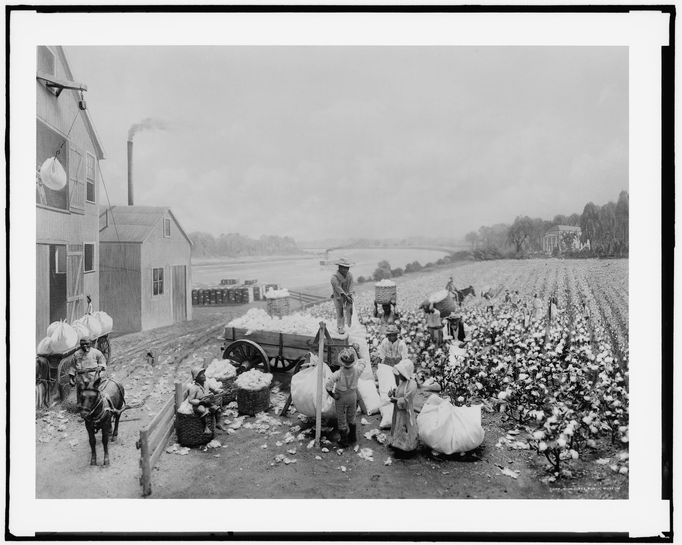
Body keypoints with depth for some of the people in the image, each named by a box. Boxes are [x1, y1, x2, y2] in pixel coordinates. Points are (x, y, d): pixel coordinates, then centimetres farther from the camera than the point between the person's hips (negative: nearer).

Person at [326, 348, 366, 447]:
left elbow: (328, 385, -33)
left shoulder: (338, 374, -32)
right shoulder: (357, 371, -23)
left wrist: (333, 395, -17)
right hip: (353, 395, 3)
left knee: (341, 420, 16)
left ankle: (344, 441, 28)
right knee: (351, 418, 26)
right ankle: (352, 437, 40)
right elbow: (363, 363, -1)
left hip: (341, 398, -3)